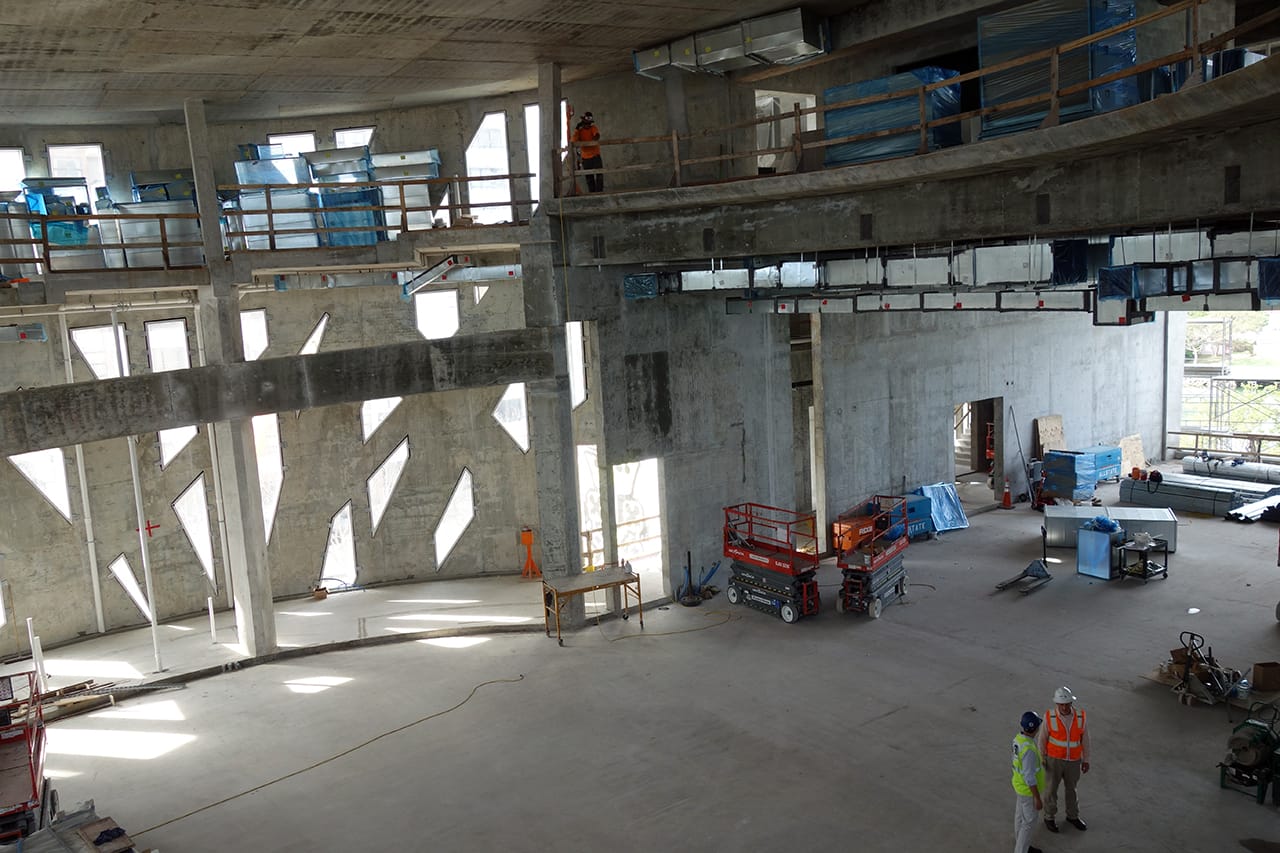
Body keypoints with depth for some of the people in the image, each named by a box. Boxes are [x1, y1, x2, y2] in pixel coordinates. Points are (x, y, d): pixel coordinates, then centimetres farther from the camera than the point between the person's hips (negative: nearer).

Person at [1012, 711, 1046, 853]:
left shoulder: (1019, 738, -8)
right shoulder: (1028, 749, -38)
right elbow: (1029, 777, -31)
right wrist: (1038, 799, -20)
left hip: (1019, 783, 9)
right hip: (1027, 789, -9)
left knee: (1021, 816, 24)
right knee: (1028, 822, 8)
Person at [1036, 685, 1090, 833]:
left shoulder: (1079, 716, -15)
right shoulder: (1050, 716, -20)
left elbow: (1084, 738, -2)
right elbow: (1042, 739, -9)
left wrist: (1086, 760, 4)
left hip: (1072, 760, 3)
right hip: (1054, 759, -3)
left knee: (1071, 788, 21)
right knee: (1052, 788, 13)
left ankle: (1072, 816, 43)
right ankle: (1050, 817, 35)